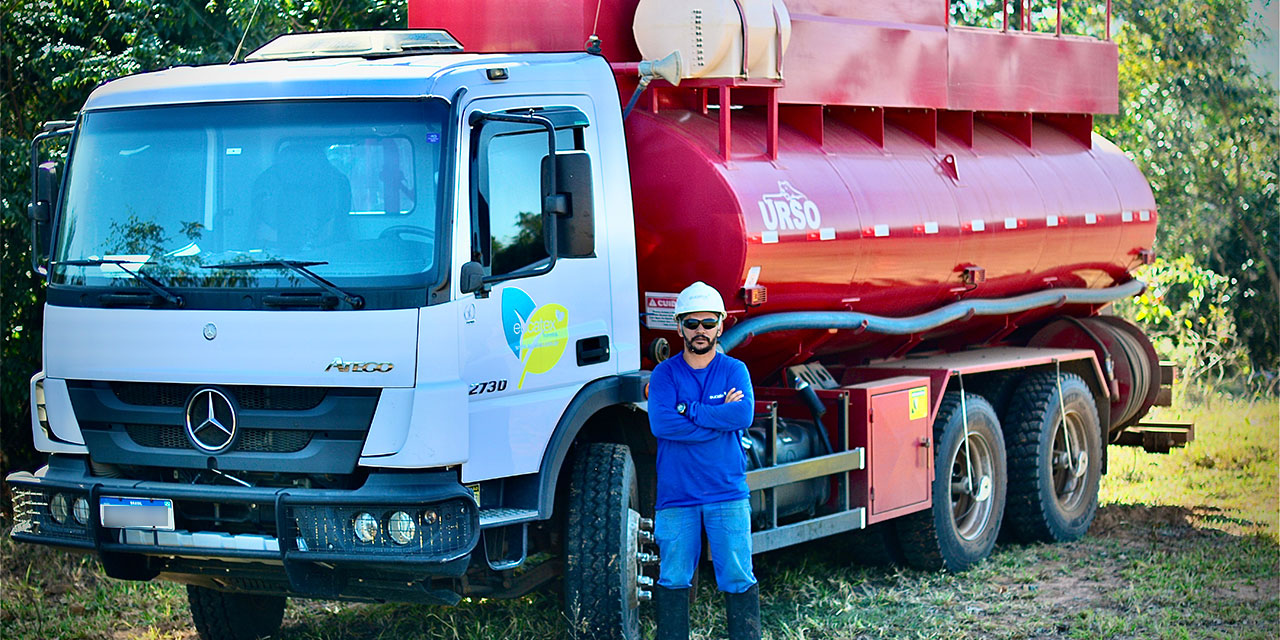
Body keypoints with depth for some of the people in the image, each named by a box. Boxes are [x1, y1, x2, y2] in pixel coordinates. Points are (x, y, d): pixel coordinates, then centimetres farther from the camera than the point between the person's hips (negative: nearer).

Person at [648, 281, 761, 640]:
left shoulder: (734, 371, 7)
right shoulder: (665, 374, 5)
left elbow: (744, 414, -13)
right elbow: (660, 423, -13)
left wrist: (689, 411, -12)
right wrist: (718, 415, -12)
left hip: (727, 493, 0)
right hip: (676, 495, 0)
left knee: (737, 577, 0)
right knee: (673, 579, 4)